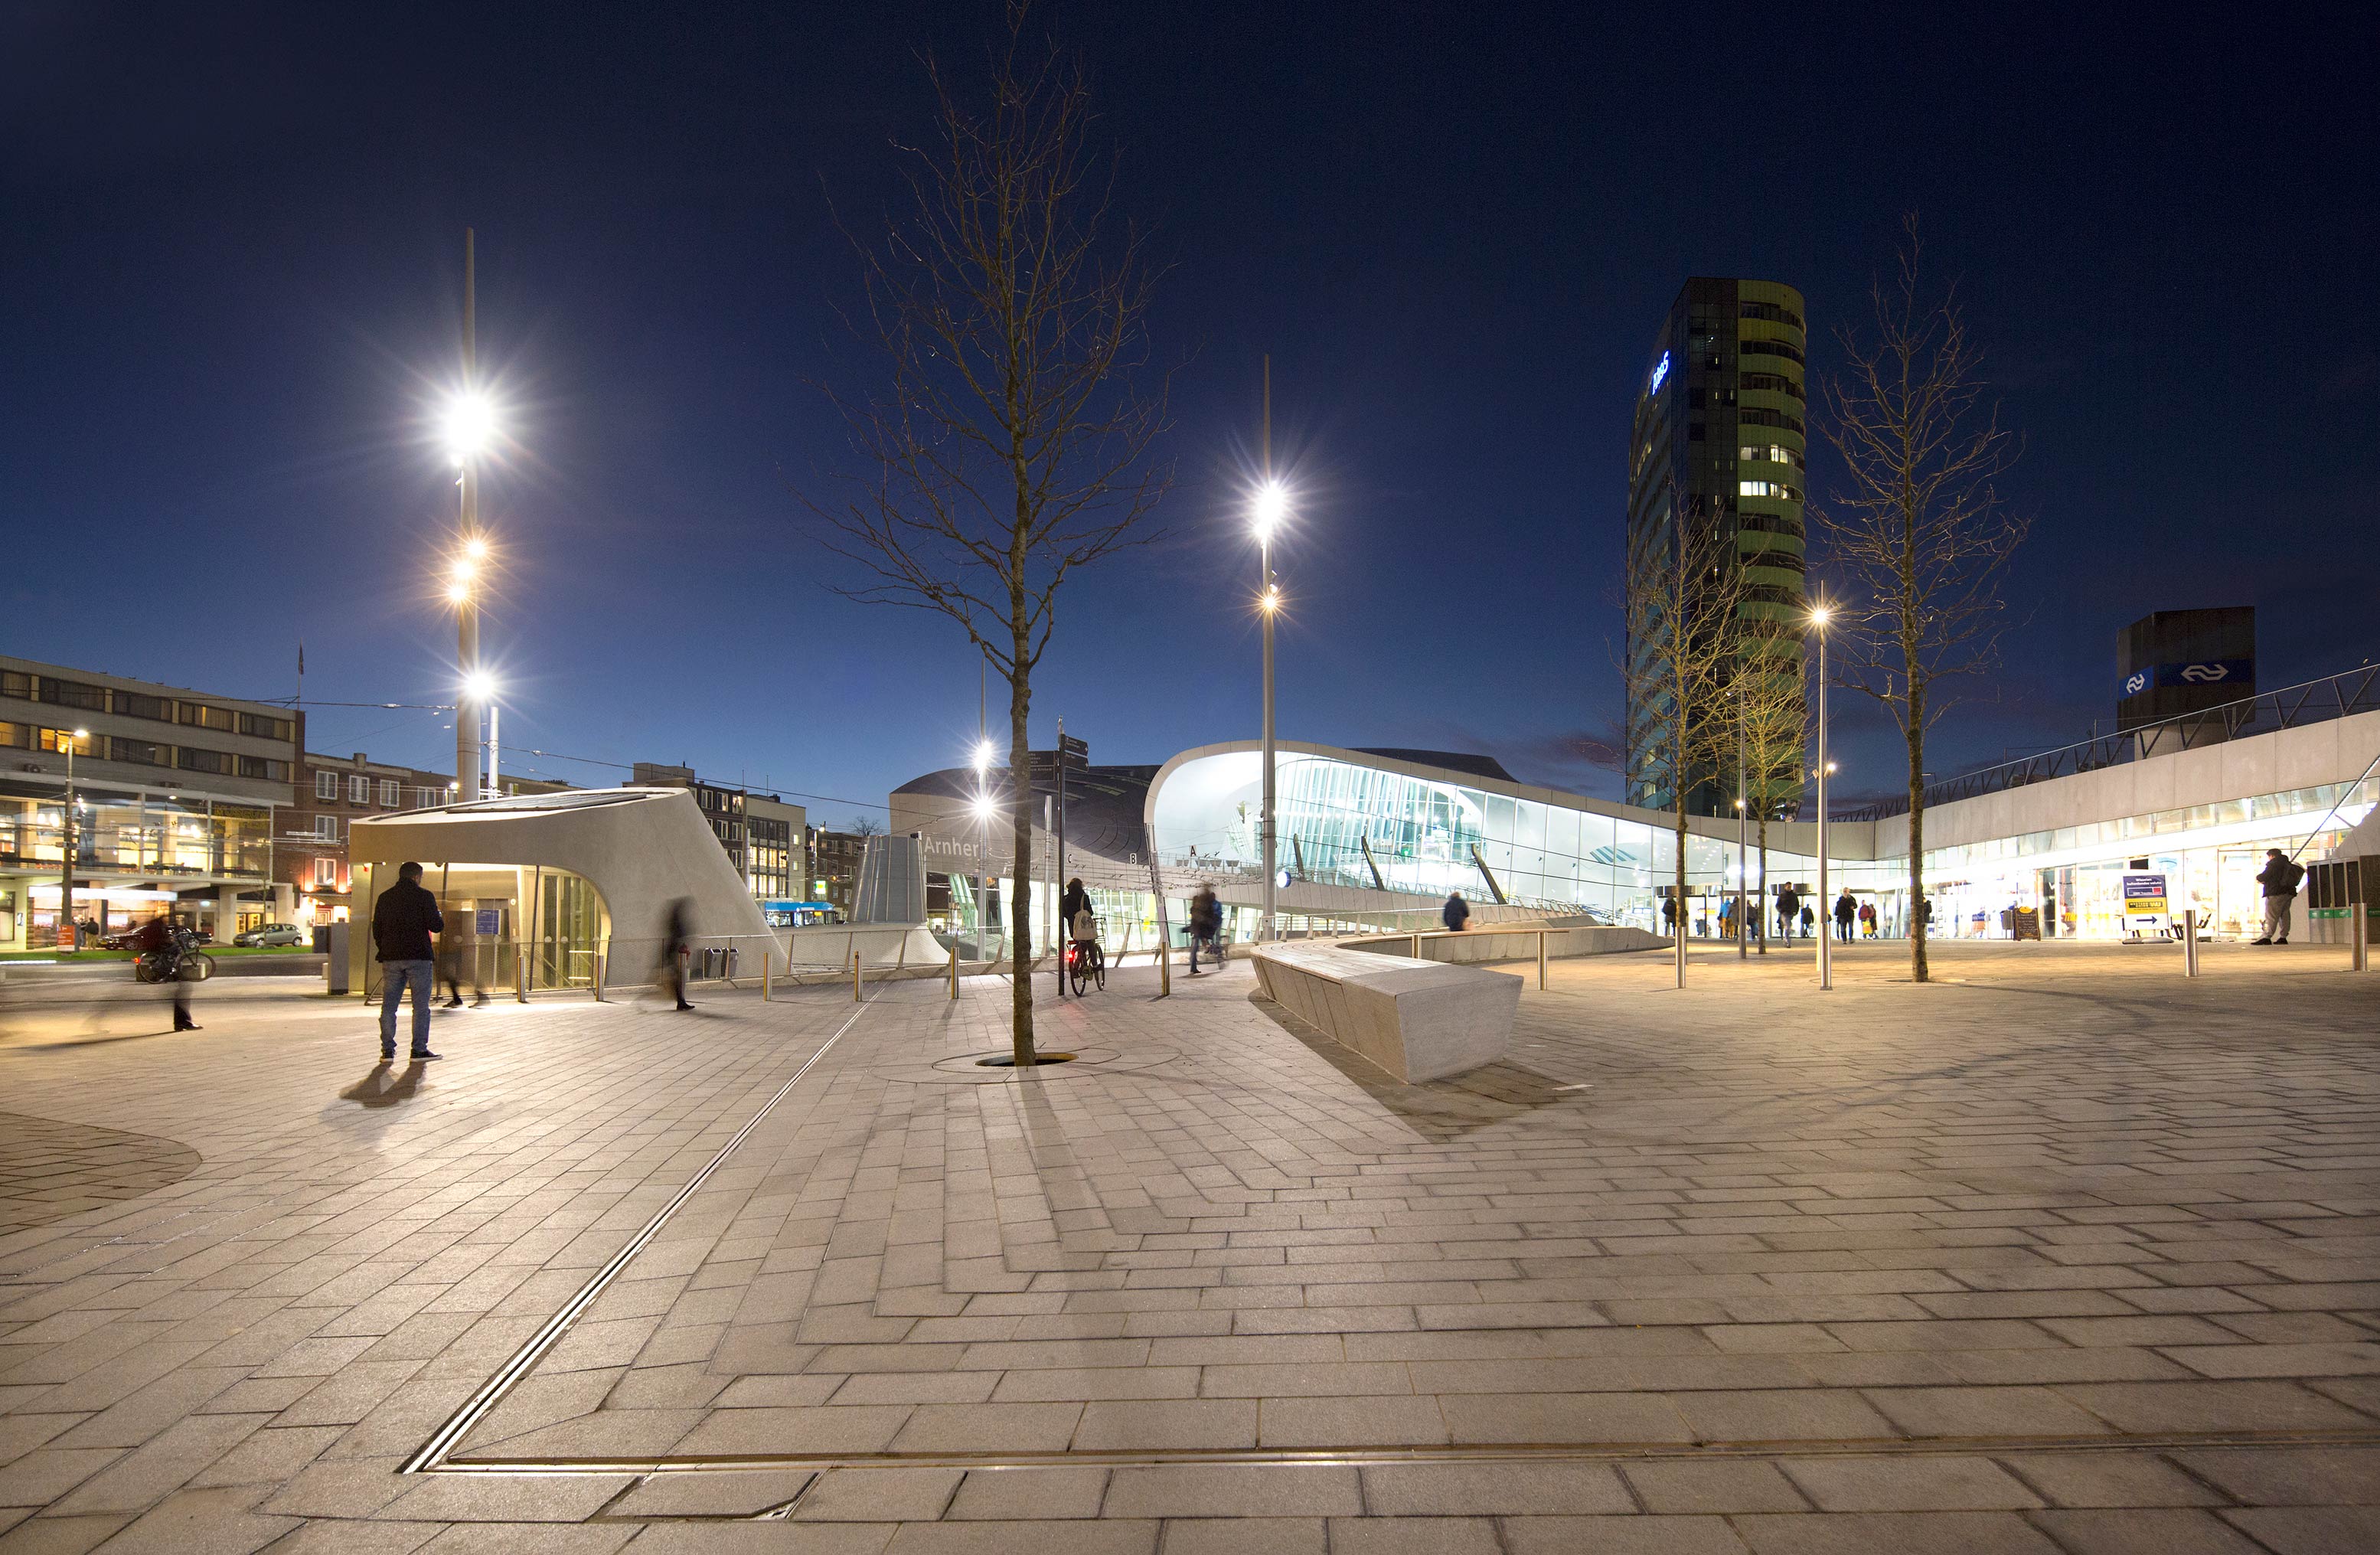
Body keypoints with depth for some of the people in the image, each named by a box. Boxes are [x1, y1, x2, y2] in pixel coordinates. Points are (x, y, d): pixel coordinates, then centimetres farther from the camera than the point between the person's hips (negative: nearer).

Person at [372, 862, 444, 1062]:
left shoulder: (384, 897, 10)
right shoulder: (424, 896, -4)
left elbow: (376, 930, 13)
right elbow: (436, 926, -9)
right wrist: (440, 919, 13)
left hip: (391, 957, 4)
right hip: (418, 957, -4)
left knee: (388, 1006, 8)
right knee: (421, 1006, 1)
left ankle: (388, 1050, 6)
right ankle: (419, 1050, 0)